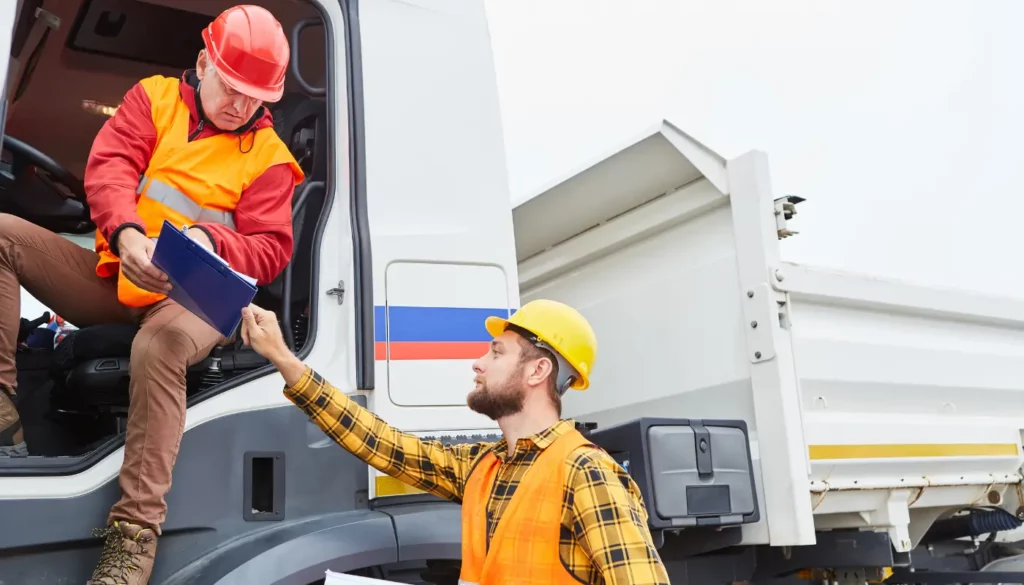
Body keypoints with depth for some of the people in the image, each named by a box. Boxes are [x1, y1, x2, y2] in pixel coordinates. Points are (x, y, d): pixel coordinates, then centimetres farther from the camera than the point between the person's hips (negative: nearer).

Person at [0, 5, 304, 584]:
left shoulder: (269, 155, 4)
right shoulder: (154, 97, 11)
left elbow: (270, 249, -3)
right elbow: (108, 168, -4)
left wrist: (209, 242, -25)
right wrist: (127, 235, -26)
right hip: (113, 275, 4)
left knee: (161, 346, -39)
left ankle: (135, 534, -36)